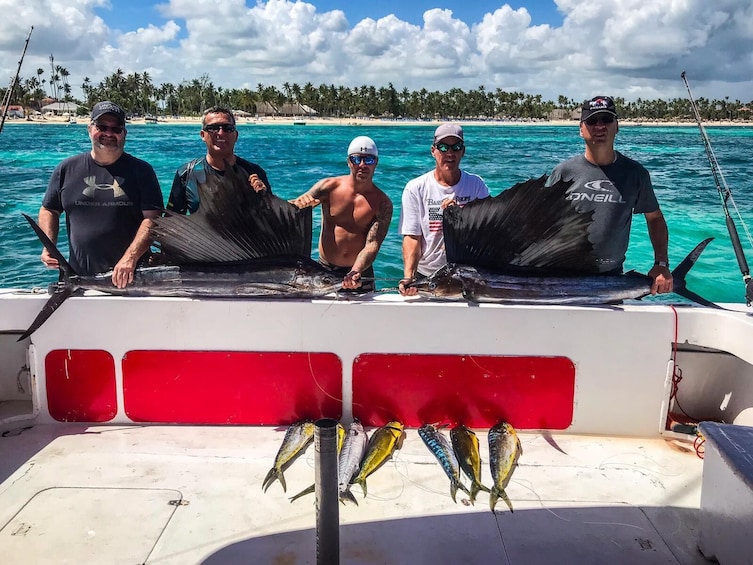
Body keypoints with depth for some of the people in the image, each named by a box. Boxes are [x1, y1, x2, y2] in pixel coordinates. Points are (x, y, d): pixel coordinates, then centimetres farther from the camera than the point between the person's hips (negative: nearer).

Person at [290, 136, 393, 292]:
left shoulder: (382, 203, -6)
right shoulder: (330, 186, -3)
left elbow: (372, 245, -15)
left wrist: (355, 273, -33)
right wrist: (300, 203, -34)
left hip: (360, 271, 0)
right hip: (324, 270, 0)